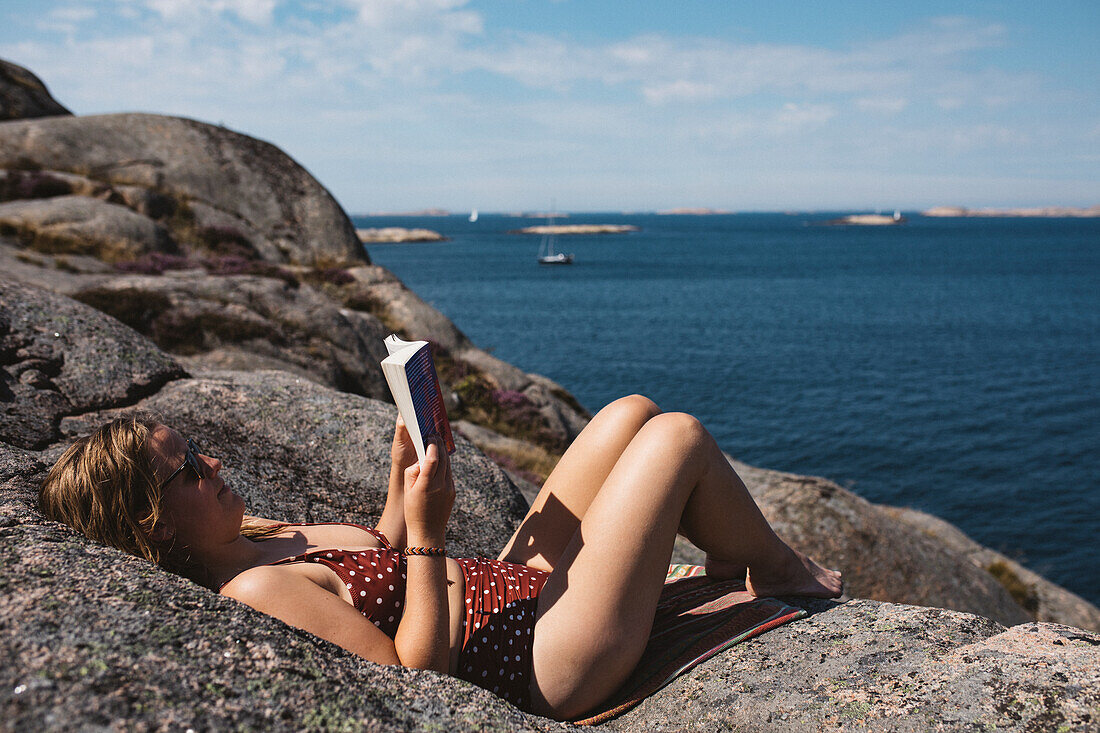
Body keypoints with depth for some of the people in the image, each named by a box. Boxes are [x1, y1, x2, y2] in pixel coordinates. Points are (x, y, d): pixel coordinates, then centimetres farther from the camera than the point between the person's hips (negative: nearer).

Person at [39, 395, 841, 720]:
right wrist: (429, 532, -28)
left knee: (634, 411, 13)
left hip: (517, 584, 10)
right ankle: (778, 570, 21)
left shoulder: (242, 539, 6)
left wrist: (404, 465, 5)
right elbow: (418, 669, -25)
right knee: (679, 435, -6)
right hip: (554, 659, -10)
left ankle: (730, 557, 29)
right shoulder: (255, 591, -24)